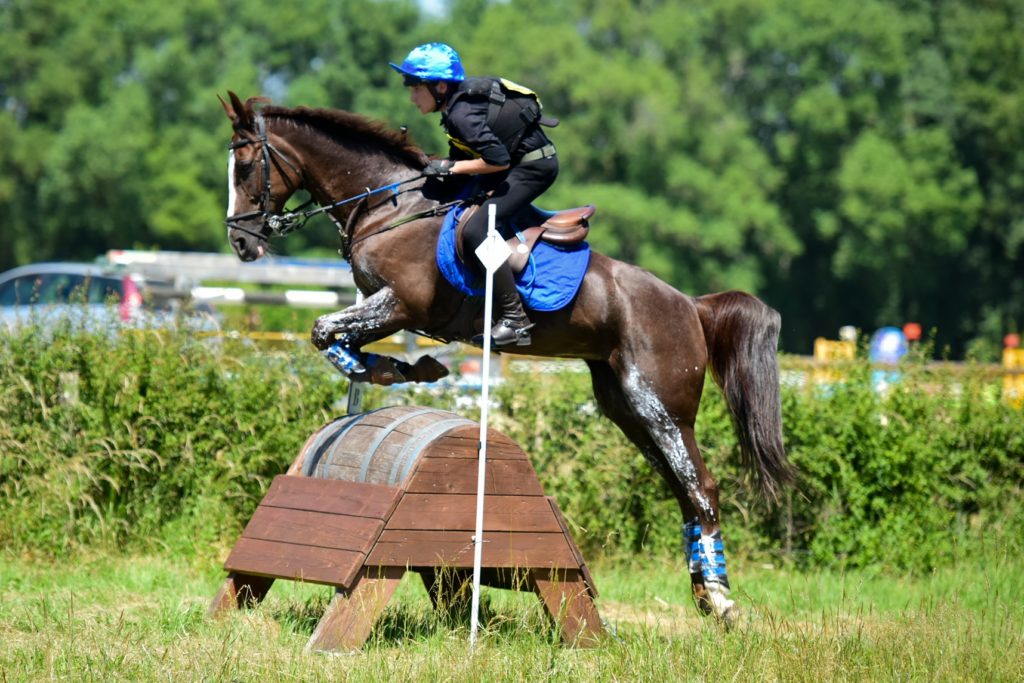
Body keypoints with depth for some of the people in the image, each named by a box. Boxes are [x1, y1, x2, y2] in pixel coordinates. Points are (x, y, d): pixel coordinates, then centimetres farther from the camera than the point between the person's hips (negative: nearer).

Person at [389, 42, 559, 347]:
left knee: (475, 231, -22)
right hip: (518, 160, 11)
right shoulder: (459, 100, 6)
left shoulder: (462, 114, -23)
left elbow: (498, 159, -27)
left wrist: (452, 167, -19)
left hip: (533, 167, -11)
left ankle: (515, 319, -21)